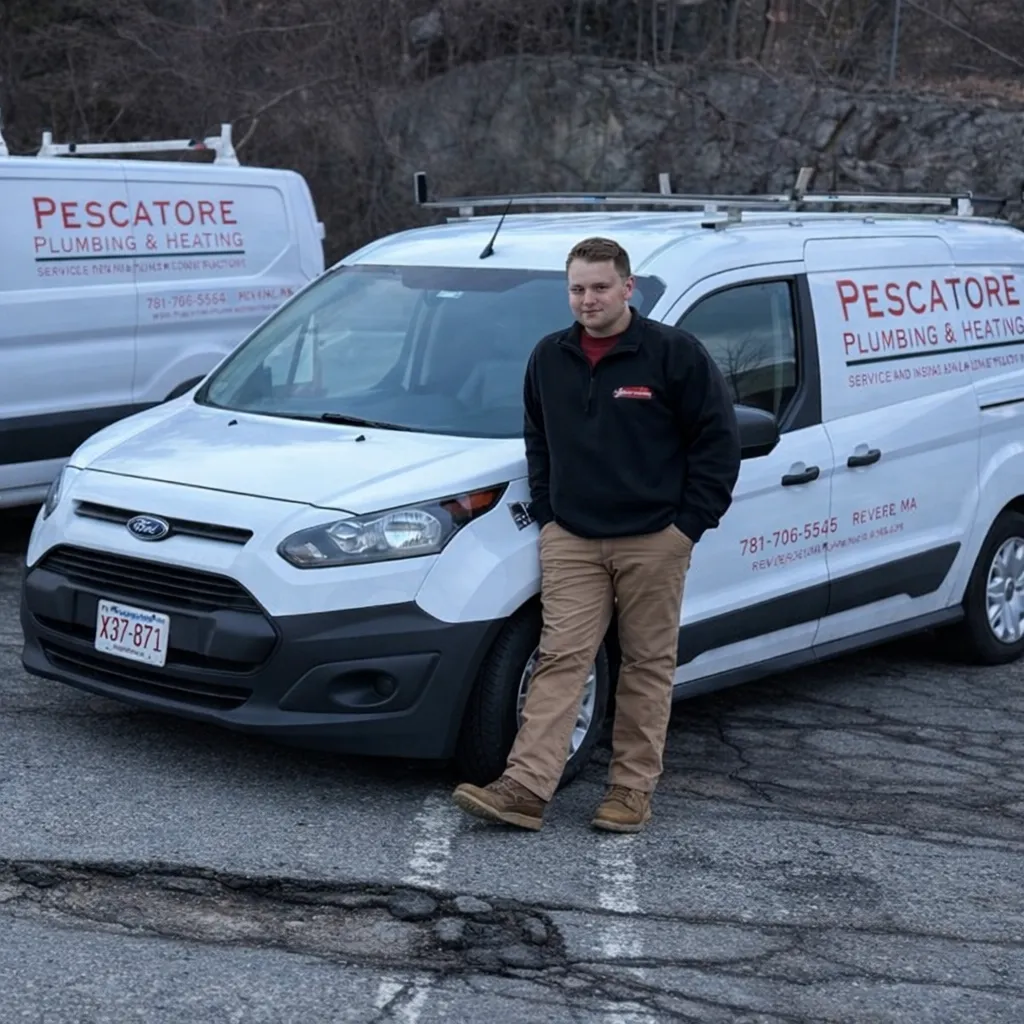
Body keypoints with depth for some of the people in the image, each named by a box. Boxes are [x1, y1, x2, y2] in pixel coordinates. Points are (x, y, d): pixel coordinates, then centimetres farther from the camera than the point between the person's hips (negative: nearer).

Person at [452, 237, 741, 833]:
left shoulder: (675, 353, -5)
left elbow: (719, 439, -4)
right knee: (561, 659, -3)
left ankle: (633, 789, 13)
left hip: (653, 542, -3)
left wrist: (690, 522, -8)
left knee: (648, 666, 4)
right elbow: (537, 441, 22)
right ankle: (525, 788, -9)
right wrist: (545, 512, 12)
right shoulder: (549, 359, 10)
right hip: (571, 539, 3)